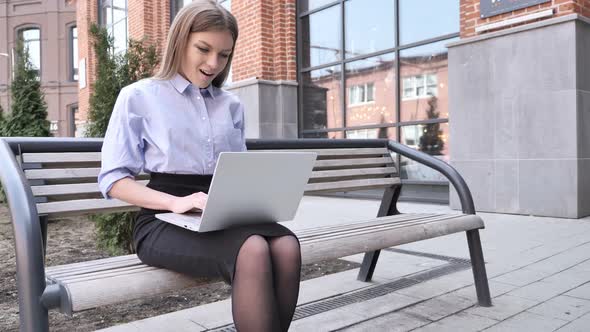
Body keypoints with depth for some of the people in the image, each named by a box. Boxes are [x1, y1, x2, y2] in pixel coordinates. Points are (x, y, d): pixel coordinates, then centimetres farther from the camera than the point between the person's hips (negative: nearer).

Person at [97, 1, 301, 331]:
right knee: (253, 251, -34)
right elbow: (113, 179, 0)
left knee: (287, 246, -29)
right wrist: (176, 203, -17)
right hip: (163, 221, -4)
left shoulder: (232, 105, 18)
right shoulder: (139, 97, 5)